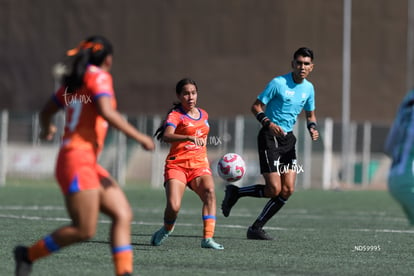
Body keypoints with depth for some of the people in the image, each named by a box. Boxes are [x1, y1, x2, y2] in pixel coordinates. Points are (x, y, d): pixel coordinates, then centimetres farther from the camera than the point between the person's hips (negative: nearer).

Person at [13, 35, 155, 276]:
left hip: (90, 165, 9)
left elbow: (47, 112, 25)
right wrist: (139, 137, -16)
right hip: (78, 159, -9)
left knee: (123, 214, 0)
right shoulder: (99, 77, -7)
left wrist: (47, 129, 48)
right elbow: (106, 112, -22)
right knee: (84, 230, -10)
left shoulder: (73, 82, 17)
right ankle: (28, 255, 4)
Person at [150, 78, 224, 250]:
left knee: (209, 192, -27)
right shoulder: (175, 115, -5)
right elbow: (167, 136, -26)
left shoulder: (203, 115, 16)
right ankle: (167, 229, 17)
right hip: (177, 165, -4)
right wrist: (189, 138, -40)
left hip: (199, 165, 4)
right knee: (173, 207, -20)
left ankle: (207, 238, -32)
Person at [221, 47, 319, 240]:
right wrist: (268, 123, -26)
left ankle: (256, 228, 7)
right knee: (274, 189, -14)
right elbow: (256, 106, -9)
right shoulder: (278, 83, -12)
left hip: (288, 138, 7)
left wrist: (312, 128, 0)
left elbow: (310, 114, 22)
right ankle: (235, 192, 10)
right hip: (270, 137, -7)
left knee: (287, 190, -4)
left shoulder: (308, 88, 8)